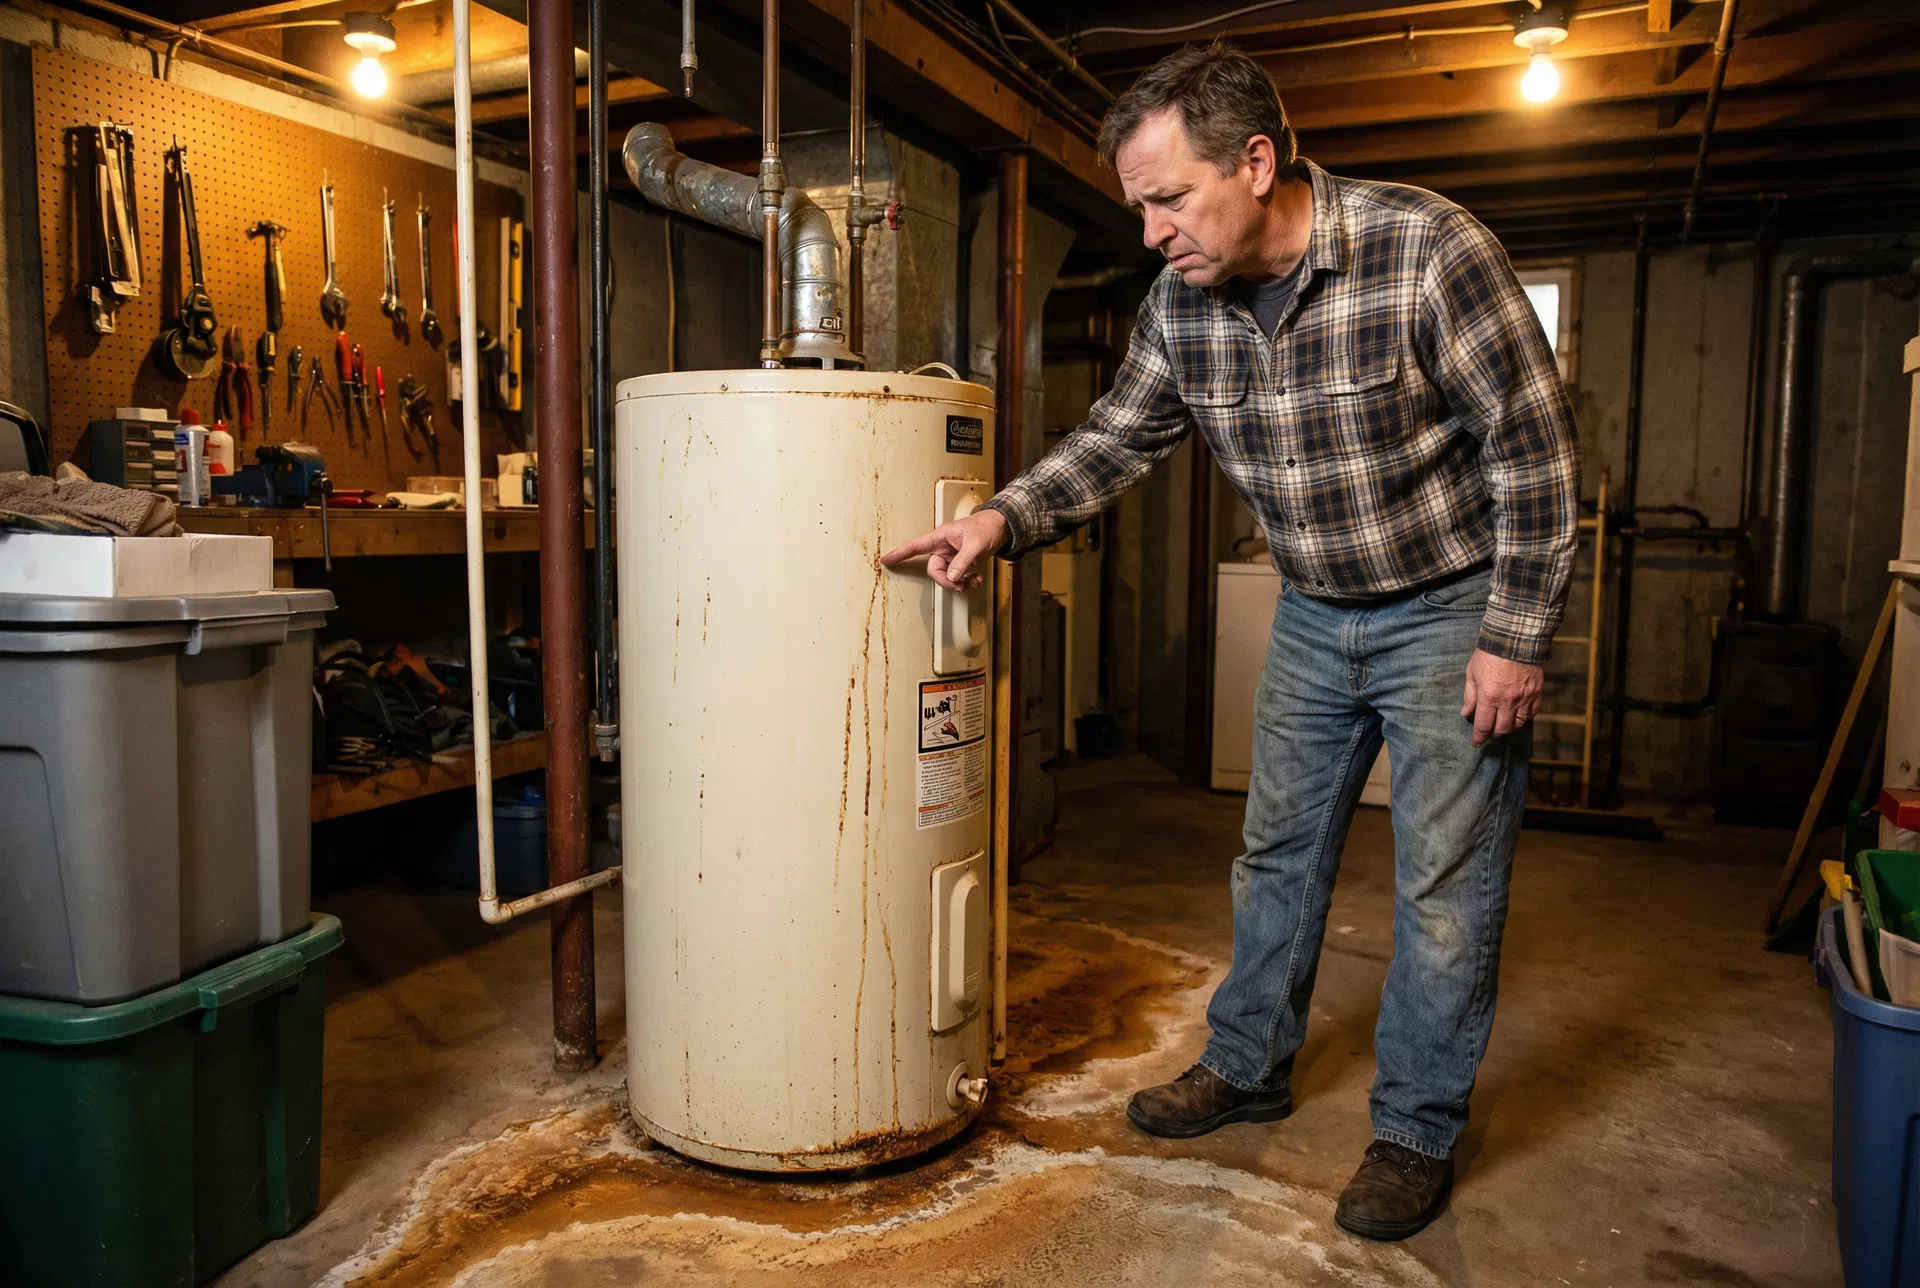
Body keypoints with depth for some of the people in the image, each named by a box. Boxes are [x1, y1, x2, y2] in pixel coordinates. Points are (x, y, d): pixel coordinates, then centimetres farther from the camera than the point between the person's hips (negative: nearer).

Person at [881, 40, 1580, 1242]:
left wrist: (1517, 638, -18)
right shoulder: (1184, 300, -7)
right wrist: (1004, 519, -13)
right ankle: (1250, 1065, 33)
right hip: (1316, 613, 6)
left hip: (1452, 612, -5)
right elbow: (1115, 441, 3)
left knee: (1446, 880, 2)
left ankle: (1418, 1131, 20)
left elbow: (1535, 447, -19)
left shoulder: (1428, 251, -24)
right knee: (1278, 849, 14)